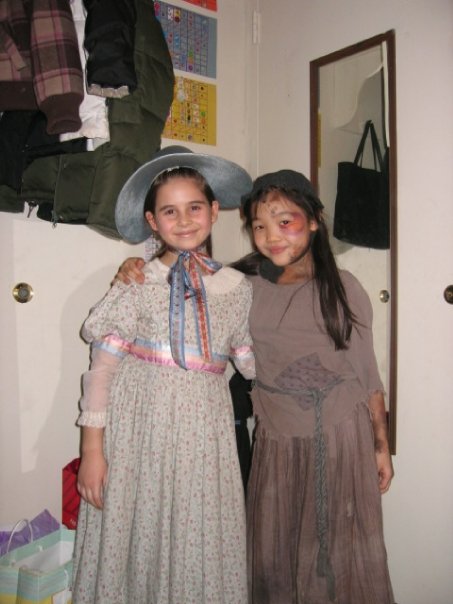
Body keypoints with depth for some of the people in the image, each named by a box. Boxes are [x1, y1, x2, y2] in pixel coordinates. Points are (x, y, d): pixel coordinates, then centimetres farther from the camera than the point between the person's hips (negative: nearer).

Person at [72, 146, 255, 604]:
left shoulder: (236, 287, 5)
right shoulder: (137, 283, -3)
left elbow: (254, 363, 11)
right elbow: (101, 368, -5)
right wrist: (92, 449, -6)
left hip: (203, 433, 2)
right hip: (140, 428, -2)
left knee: (200, 549, 9)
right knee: (134, 541, 7)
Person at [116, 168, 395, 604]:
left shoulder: (344, 288, -4)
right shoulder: (244, 284, -3)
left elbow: (368, 375, 1)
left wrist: (381, 446, 4)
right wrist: (136, 267, -14)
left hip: (344, 438, -1)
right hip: (276, 439, 1)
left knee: (345, 554, 11)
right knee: (272, 555, 14)